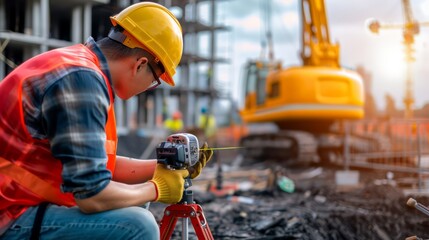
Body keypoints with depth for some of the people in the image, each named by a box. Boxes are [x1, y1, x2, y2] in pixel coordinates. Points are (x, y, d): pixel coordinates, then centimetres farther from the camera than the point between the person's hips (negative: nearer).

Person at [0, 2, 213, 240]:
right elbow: (93, 195, -24)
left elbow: (102, 165, 16)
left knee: (134, 211, 18)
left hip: (21, 206, 10)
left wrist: (167, 167, 14)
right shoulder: (82, 78, -22)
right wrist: (156, 189, -8)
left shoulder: (78, 64, 9)